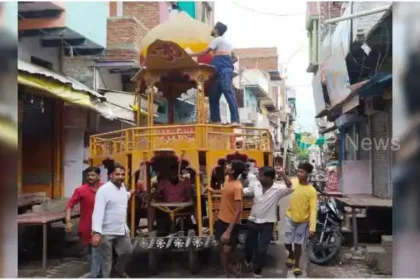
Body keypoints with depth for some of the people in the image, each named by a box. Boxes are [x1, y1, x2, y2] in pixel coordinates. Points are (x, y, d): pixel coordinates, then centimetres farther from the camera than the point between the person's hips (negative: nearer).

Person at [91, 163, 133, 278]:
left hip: (122, 229, 7)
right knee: (107, 258, 6)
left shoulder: (122, 186, 5)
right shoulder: (104, 190, -19)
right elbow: (98, 211, -27)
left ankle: (120, 269, 46)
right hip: (107, 231, -7)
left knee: (127, 252, 19)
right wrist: (96, 232, -34)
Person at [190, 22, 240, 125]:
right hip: (224, 70, 10)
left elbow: (204, 52, 1)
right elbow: (235, 58, 30)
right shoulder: (226, 42, 30)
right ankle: (216, 120, 4)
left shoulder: (217, 40, 2)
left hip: (223, 70, -10)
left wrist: (190, 55, 11)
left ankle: (235, 120, -26)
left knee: (229, 94, -18)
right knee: (213, 97, 7)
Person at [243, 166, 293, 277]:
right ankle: (248, 260, 53)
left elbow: (290, 188, -33)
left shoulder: (278, 189, -17)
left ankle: (257, 271, 28)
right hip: (253, 221, 3)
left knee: (262, 249, 5)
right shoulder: (255, 185, -6)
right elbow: (242, 191, 7)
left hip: (267, 223, -3)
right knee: (249, 244, 20)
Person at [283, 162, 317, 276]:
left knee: (298, 244, 8)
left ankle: (297, 265, 26)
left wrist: (312, 227, -23)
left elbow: (313, 209, -18)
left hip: (303, 221, -2)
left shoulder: (312, 191, -18)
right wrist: (282, 173, -53)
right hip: (290, 218, 2)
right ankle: (291, 254, 39)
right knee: (287, 242, 6)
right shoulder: (294, 182, -10)